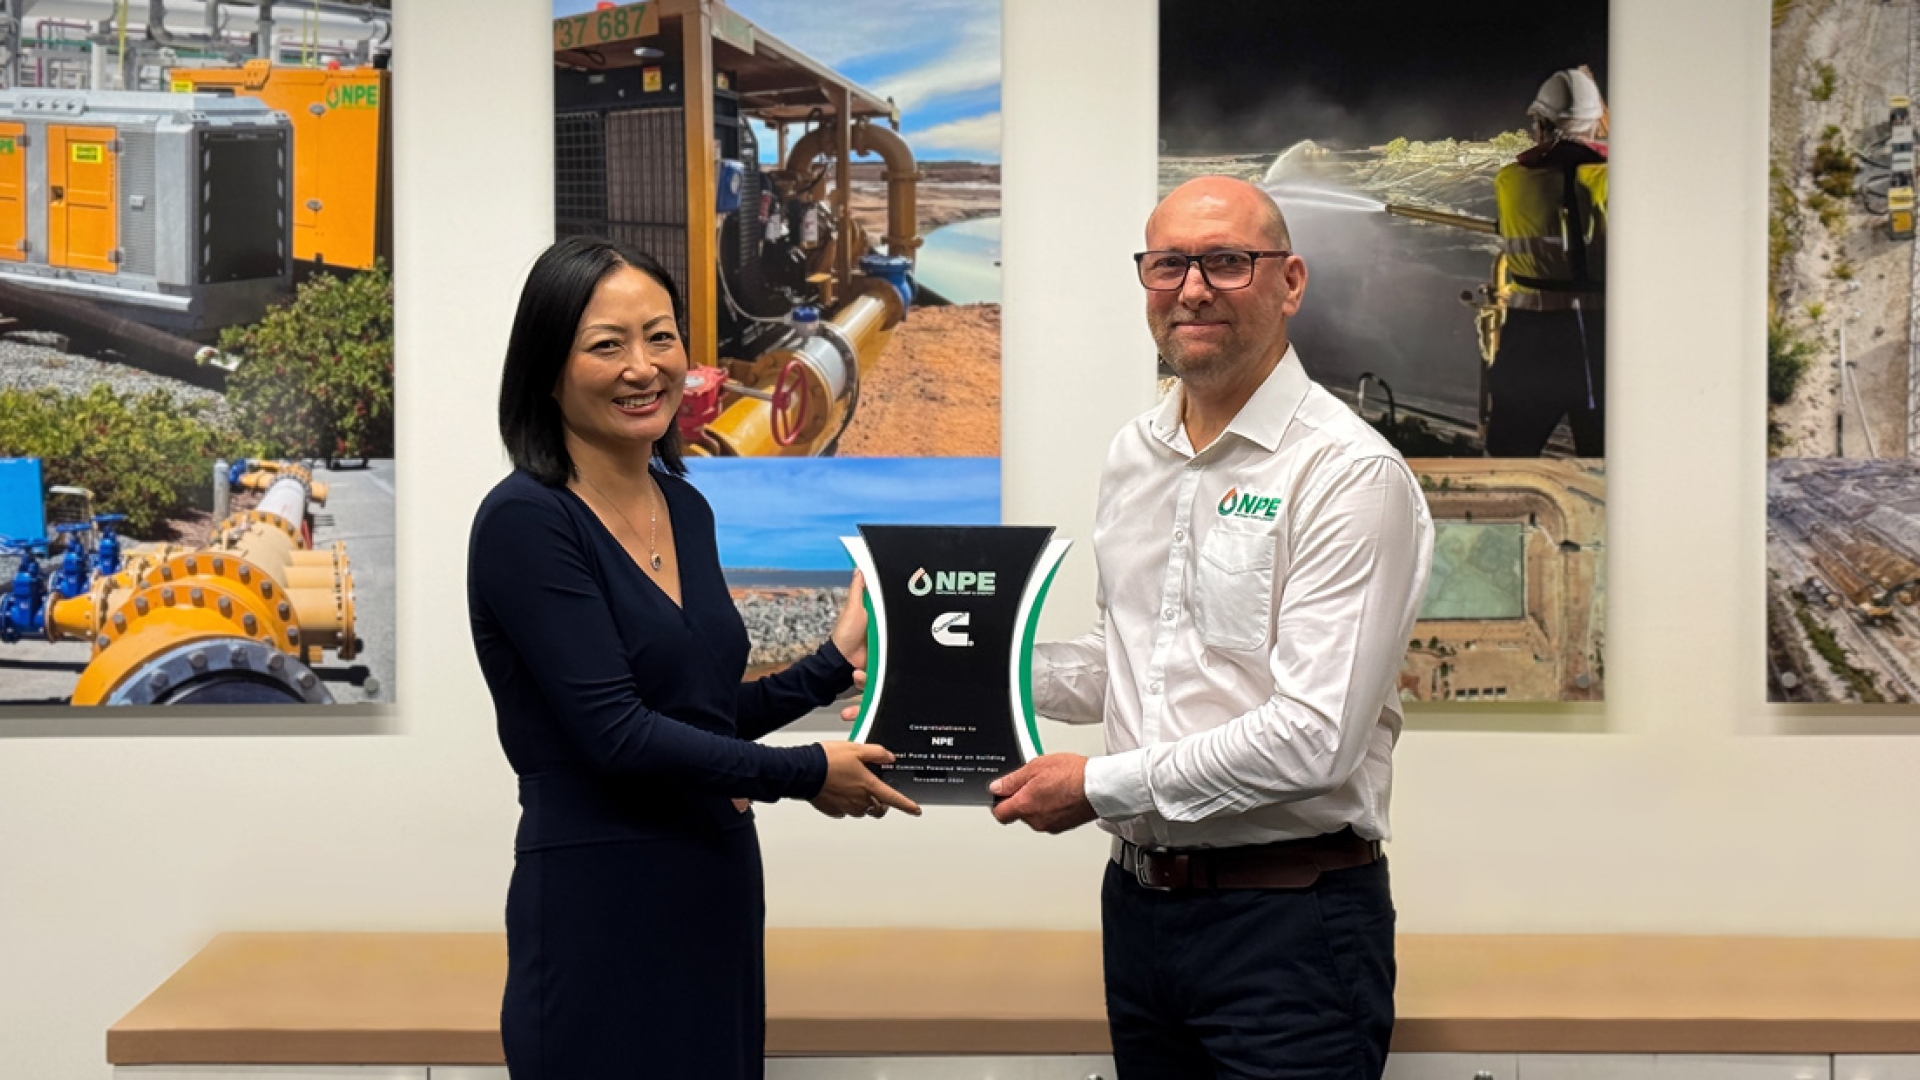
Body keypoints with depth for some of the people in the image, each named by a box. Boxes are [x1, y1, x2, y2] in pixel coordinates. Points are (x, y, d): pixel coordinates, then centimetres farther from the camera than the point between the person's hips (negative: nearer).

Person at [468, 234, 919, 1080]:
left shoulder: (686, 508, 10)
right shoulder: (525, 521, -14)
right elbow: (617, 734, -19)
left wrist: (834, 666, 7)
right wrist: (808, 775, -12)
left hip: (719, 896, 7)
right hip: (599, 908, -7)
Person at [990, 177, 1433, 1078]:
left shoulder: (1349, 475, -14)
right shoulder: (1131, 457, 10)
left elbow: (1314, 736, -21)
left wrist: (1100, 786, -15)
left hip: (1290, 916, -7)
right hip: (1140, 900, 7)